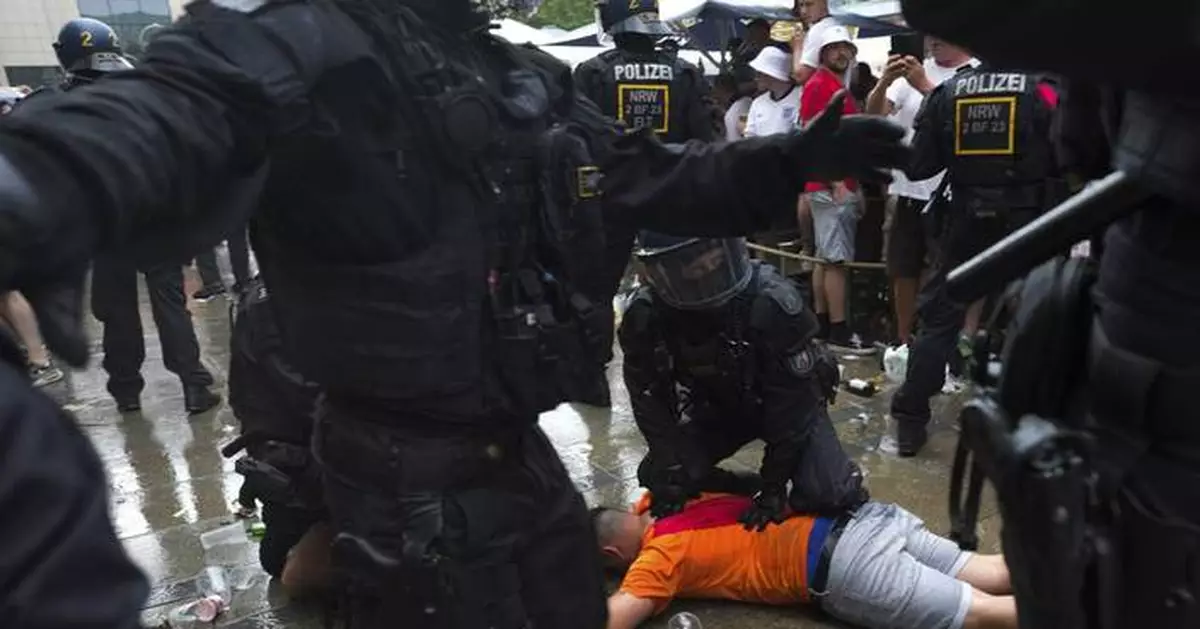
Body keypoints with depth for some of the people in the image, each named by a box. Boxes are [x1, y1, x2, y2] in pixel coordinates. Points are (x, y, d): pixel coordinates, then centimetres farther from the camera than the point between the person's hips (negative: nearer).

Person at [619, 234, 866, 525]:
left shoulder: (771, 301, -37)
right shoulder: (644, 316, -26)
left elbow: (793, 400, -27)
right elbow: (650, 402, -13)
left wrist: (775, 485, -24)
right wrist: (673, 476, -17)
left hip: (788, 403, -3)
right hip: (718, 408, 4)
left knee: (826, 494, -23)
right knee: (656, 477, -9)